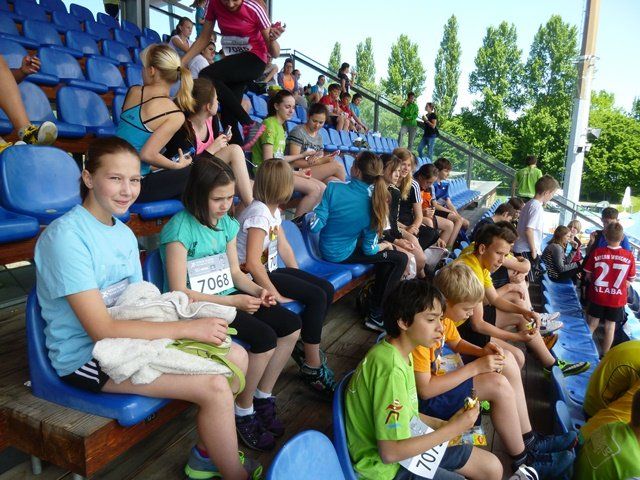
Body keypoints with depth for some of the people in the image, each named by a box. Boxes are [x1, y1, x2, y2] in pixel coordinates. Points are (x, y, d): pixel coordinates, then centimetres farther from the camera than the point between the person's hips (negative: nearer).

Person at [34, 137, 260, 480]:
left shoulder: (124, 232, 7)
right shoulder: (65, 235, -19)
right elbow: (101, 330, -23)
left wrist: (192, 319, -11)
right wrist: (188, 328, -23)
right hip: (87, 357, -8)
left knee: (236, 356, -2)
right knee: (214, 387, -21)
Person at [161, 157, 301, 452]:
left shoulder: (227, 223, 5)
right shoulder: (180, 228, -17)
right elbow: (179, 292, -19)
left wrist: (258, 290, -8)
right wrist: (232, 301, -22)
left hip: (230, 297, 8)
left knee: (292, 326, -3)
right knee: (265, 338, -24)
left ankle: (263, 397, 14)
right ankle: (243, 412, 1)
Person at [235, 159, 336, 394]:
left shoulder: (273, 210, 7)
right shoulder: (259, 213, -22)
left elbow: (284, 247, 11)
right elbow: (252, 263, -29)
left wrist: (299, 280, 5)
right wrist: (277, 295, -24)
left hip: (270, 270, 9)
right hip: (253, 278, -9)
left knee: (326, 289, 0)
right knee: (317, 297, -17)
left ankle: (304, 345, 15)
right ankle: (312, 366, -3)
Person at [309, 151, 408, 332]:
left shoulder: (333, 188, -20)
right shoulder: (373, 203, -20)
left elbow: (315, 225, -19)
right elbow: (369, 249, -13)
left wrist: (309, 216, 2)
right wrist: (385, 245, 7)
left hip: (326, 249, 5)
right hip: (342, 254, -5)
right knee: (400, 259, 5)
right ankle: (375, 315, 9)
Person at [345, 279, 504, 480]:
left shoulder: (402, 353, 2)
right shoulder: (391, 368, -29)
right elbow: (390, 452, -27)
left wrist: (443, 425, -2)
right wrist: (451, 429, -21)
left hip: (406, 442, 9)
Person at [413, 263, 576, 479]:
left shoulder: (442, 315, -1)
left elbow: (457, 343, 19)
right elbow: (425, 390, -29)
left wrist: (482, 352, -3)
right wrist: (474, 367, -25)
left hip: (439, 381, 10)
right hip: (426, 401, -10)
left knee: (507, 359, 6)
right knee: (498, 385, -23)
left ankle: (528, 439, 11)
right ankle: (523, 460, 1)